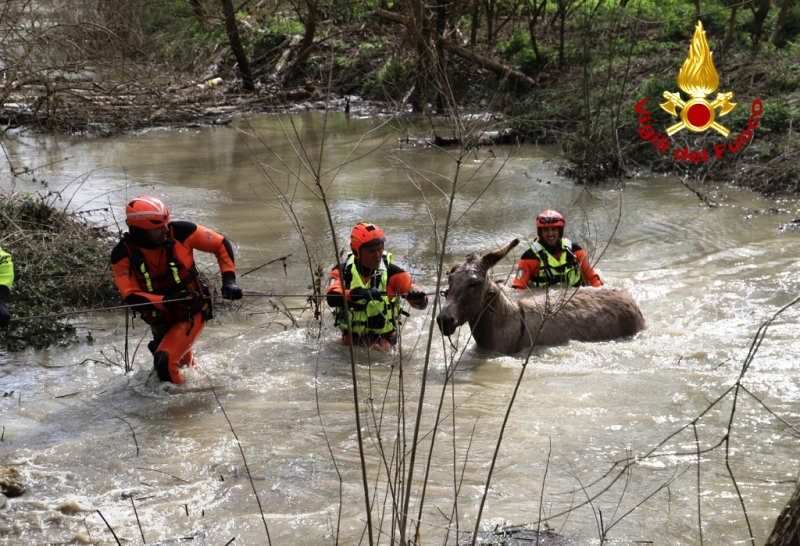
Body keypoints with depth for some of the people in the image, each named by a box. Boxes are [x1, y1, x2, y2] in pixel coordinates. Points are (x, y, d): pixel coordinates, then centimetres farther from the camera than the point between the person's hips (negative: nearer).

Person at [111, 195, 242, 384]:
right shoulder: (123, 253, -18)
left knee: (165, 362, -21)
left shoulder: (179, 231, -21)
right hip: (160, 320, 3)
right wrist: (165, 301, -38)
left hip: (192, 312, -3)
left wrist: (229, 280, -18)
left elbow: (221, 245, -8)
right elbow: (131, 296, -23)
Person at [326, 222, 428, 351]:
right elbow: (332, 298, -27)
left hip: (382, 339, -1)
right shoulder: (342, 271, -7)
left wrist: (418, 297, -39)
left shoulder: (392, 272, -9)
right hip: (350, 339, 1)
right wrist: (359, 294, -45)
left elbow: (422, 304, -14)